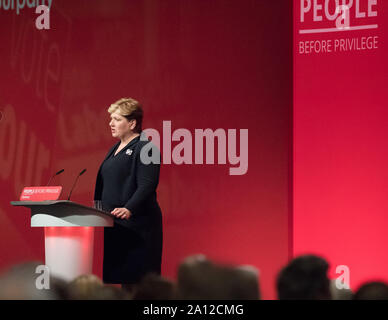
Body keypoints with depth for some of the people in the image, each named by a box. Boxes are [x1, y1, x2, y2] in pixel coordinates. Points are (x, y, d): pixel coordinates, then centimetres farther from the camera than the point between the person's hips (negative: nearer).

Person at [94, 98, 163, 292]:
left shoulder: (144, 149, -8)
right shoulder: (115, 150, 20)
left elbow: (147, 185, -19)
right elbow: (103, 187, 25)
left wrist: (129, 209, -30)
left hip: (137, 224, -9)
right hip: (115, 225, 9)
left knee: (138, 279, -9)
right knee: (123, 279, 6)